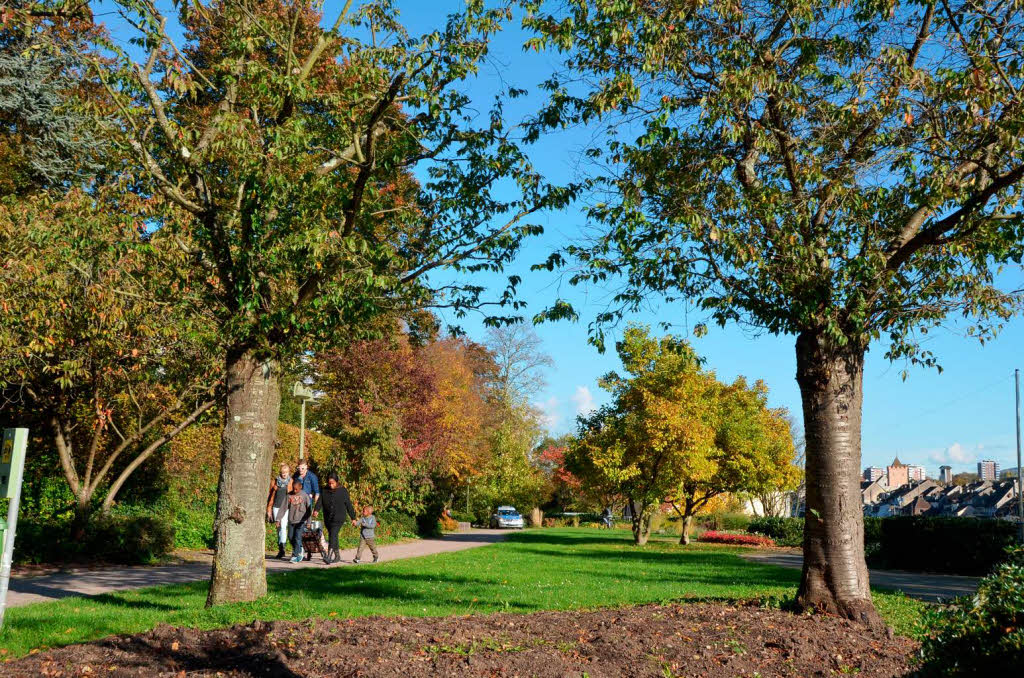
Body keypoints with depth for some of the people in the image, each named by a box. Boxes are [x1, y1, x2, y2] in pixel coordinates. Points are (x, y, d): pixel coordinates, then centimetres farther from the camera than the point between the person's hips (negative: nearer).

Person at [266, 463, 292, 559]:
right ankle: (280, 550, 13)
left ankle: (282, 548, -19)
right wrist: (269, 510, 9)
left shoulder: (291, 482, 3)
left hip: (286, 507, -3)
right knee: (278, 527, 5)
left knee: (283, 526, -14)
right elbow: (270, 496, 12)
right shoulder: (275, 481, 8)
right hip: (276, 507, 3)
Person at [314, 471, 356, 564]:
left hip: (338, 518, -5)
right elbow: (320, 502, -5)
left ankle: (329, 557, -25)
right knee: (331, 536, 13)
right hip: (328, 518, 5)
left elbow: (349, 505, 5)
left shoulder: (343, 491, -1)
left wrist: (353, 518, 8)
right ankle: (337, 555, 27)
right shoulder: (325, 491, 6)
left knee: (333, 535, -19)